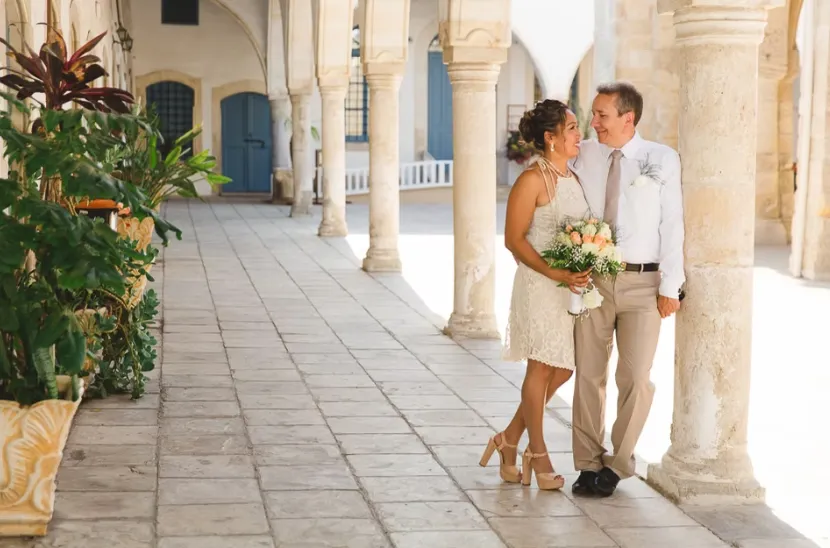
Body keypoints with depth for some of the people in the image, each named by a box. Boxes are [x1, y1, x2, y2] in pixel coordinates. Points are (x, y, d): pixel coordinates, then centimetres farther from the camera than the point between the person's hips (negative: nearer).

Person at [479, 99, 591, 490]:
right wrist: (556, 274, -23)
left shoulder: (572, 179, 11)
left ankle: (510, 440, 24)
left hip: (573, 286, 8)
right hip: (540, 284, -8)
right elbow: (514, 240, -15)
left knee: (562, 370, 11)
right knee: (542, 369, 2)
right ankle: (538, 454, 15)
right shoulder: (533, 180, -12)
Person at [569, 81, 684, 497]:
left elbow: (672, 225, -2)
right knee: (588, 375, 6)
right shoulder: (583, 156, 4)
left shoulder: (663, 160, -1)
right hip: (590, 279, 2)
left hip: (643, 282, -2)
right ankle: (589, 464, 17)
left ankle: (617, 463, 16)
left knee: (636, 378, 0)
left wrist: (670, 286, -6)